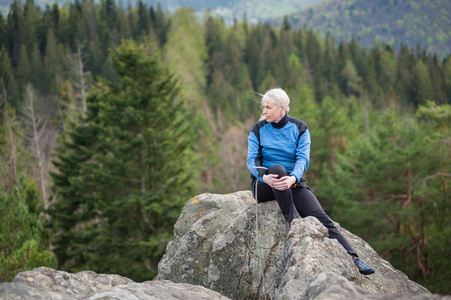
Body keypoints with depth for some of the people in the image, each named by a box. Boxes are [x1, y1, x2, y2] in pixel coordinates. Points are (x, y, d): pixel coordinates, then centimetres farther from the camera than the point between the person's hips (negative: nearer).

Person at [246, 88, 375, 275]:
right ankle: (294, 223, -39)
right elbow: (252, 160, -6)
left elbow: (303, 159, -9)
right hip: (265, 186, -1)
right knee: (277, 169, -36)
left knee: (319, 216, -21)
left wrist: (293, 178, -31)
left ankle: (352, 258, -30)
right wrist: (264, 176, -30)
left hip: (293, 183, 1)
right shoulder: (259, 130, 3)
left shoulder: (299, 128, 3)